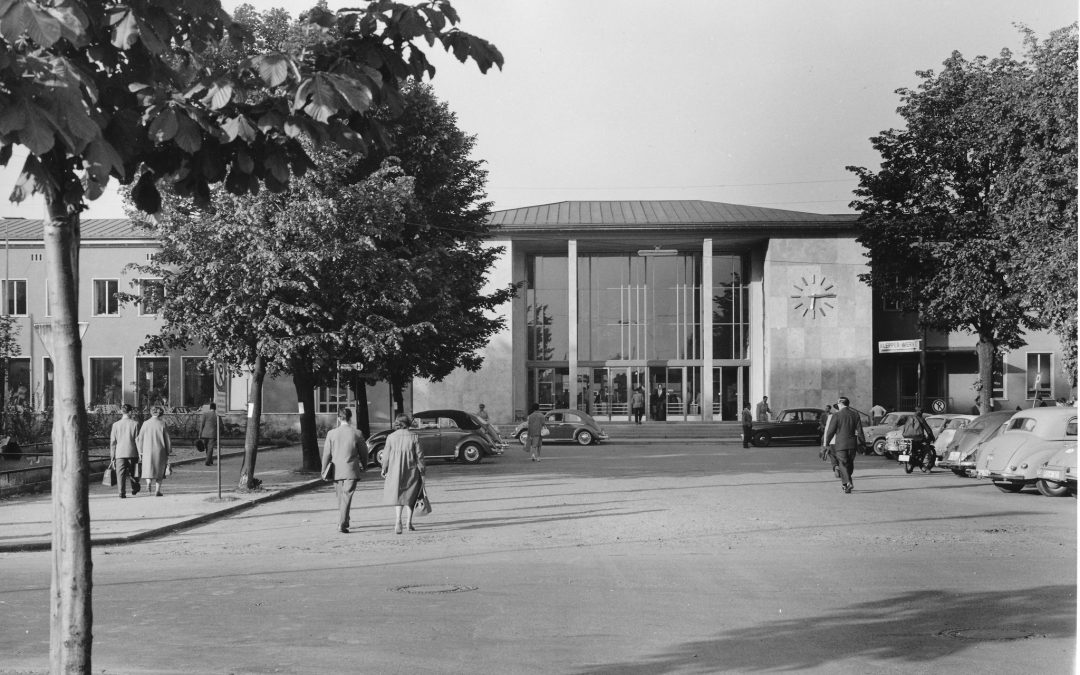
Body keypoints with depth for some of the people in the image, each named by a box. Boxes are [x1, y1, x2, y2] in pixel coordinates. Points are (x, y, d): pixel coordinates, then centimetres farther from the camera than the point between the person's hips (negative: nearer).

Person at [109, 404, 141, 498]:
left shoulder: (116, 424, 1)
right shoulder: (135, 424, -2)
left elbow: (113, 441, 3)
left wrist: (112, 457, 8)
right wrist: (140, 453, 6)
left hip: (120, 453, 0)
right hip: (132, 453, 0)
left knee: (120, 473, 0)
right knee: (132, 472, 16)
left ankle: (122, 493, -8)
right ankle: (134, 489, 26)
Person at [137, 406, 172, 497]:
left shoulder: (145, 423, -1)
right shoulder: (162, 423, -5)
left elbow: (139, 438, 1)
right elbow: (167, 439, -4)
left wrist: (140, 452, 8)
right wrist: (168, 452, 5)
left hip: (147, 451, 1)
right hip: (160, 451, -1)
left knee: (148, 469, 15)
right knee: (159, 471, 12)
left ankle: (148, 482, -14)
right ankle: (158, 490, 7)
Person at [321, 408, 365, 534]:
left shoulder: (331, 433, -4)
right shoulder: (357, 433, -6)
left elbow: (326, 454, 0)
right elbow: (364, 452, 4)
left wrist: (324, 470, 9)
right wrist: (363, 466, 21)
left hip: (337, 471, 2)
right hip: (351, 471, -2)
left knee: (341, 497, 17)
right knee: (346, 497, -3)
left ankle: (344, 521, 29)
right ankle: (342, 524, -13)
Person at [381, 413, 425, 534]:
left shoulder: (391, 437, -3)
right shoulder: (414, 437, -5)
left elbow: (386, 456, -1)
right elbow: (419, 456, -4)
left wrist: (384, 470, 13)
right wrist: (422, 473, 3)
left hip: (395, 472, 0)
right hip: (411, 472, 0)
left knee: (398, 497, 11)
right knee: (410, 496, 15)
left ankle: (398, 521, -8)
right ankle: (408, 522, 9)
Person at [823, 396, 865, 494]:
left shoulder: (836, 415, -7)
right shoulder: (855, 414, 5)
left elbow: (831, 431, -6)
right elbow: (859, 431, 4)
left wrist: (826, 443, 5)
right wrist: (861, 443, 8)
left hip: (840, 444, -4)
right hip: (852, 444, 4)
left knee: (843, 465, -2)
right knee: (849, 464, 16)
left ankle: (848, 483, -19)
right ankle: (844, 484, 26)